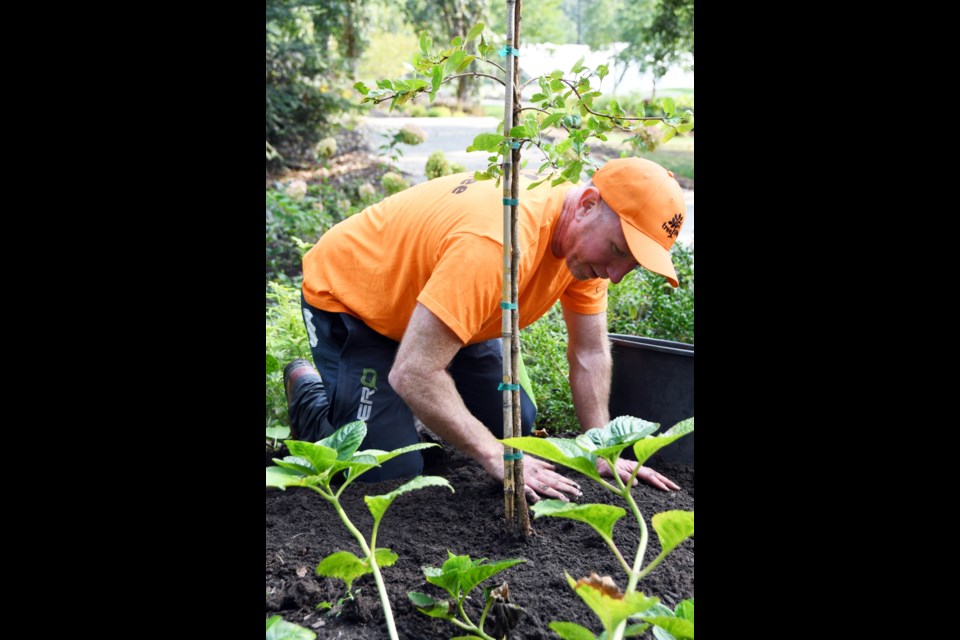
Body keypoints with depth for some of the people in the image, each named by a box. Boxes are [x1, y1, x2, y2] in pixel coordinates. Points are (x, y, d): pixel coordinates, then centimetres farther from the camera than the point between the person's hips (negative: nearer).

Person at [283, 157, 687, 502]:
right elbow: (413, 375, -40)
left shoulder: (588, 236, -14)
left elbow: (591, 354, -6)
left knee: (514, 426, 7)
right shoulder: (498, 243, -41)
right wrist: (497, 458, -34)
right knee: (393, 474, -12)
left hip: (440, 309, 8)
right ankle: (309, 390, 13)